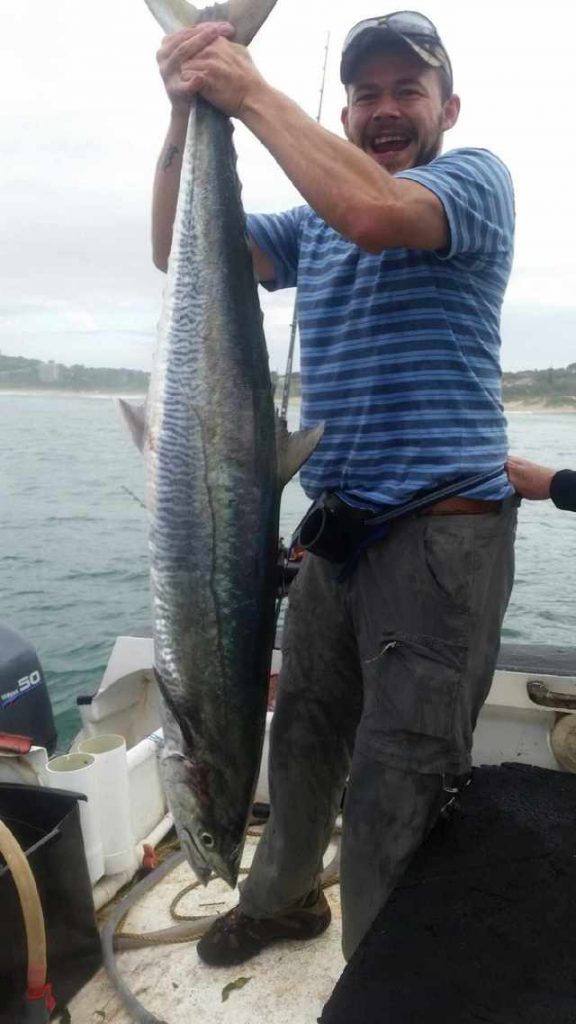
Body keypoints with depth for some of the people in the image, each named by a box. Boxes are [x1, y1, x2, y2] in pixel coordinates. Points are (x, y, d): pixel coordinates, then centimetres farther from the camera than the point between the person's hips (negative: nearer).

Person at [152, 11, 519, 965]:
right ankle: (282, 900, 44)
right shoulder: (313, 224, 16)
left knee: (393, 790, -2)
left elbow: (372, 211, -25)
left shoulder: (477, 178, -2)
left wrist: (252, 90, -15)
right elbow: (179, 252, 6)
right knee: (303, 735, 20)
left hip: (441, 535, -6)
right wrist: (187, 109, -6)